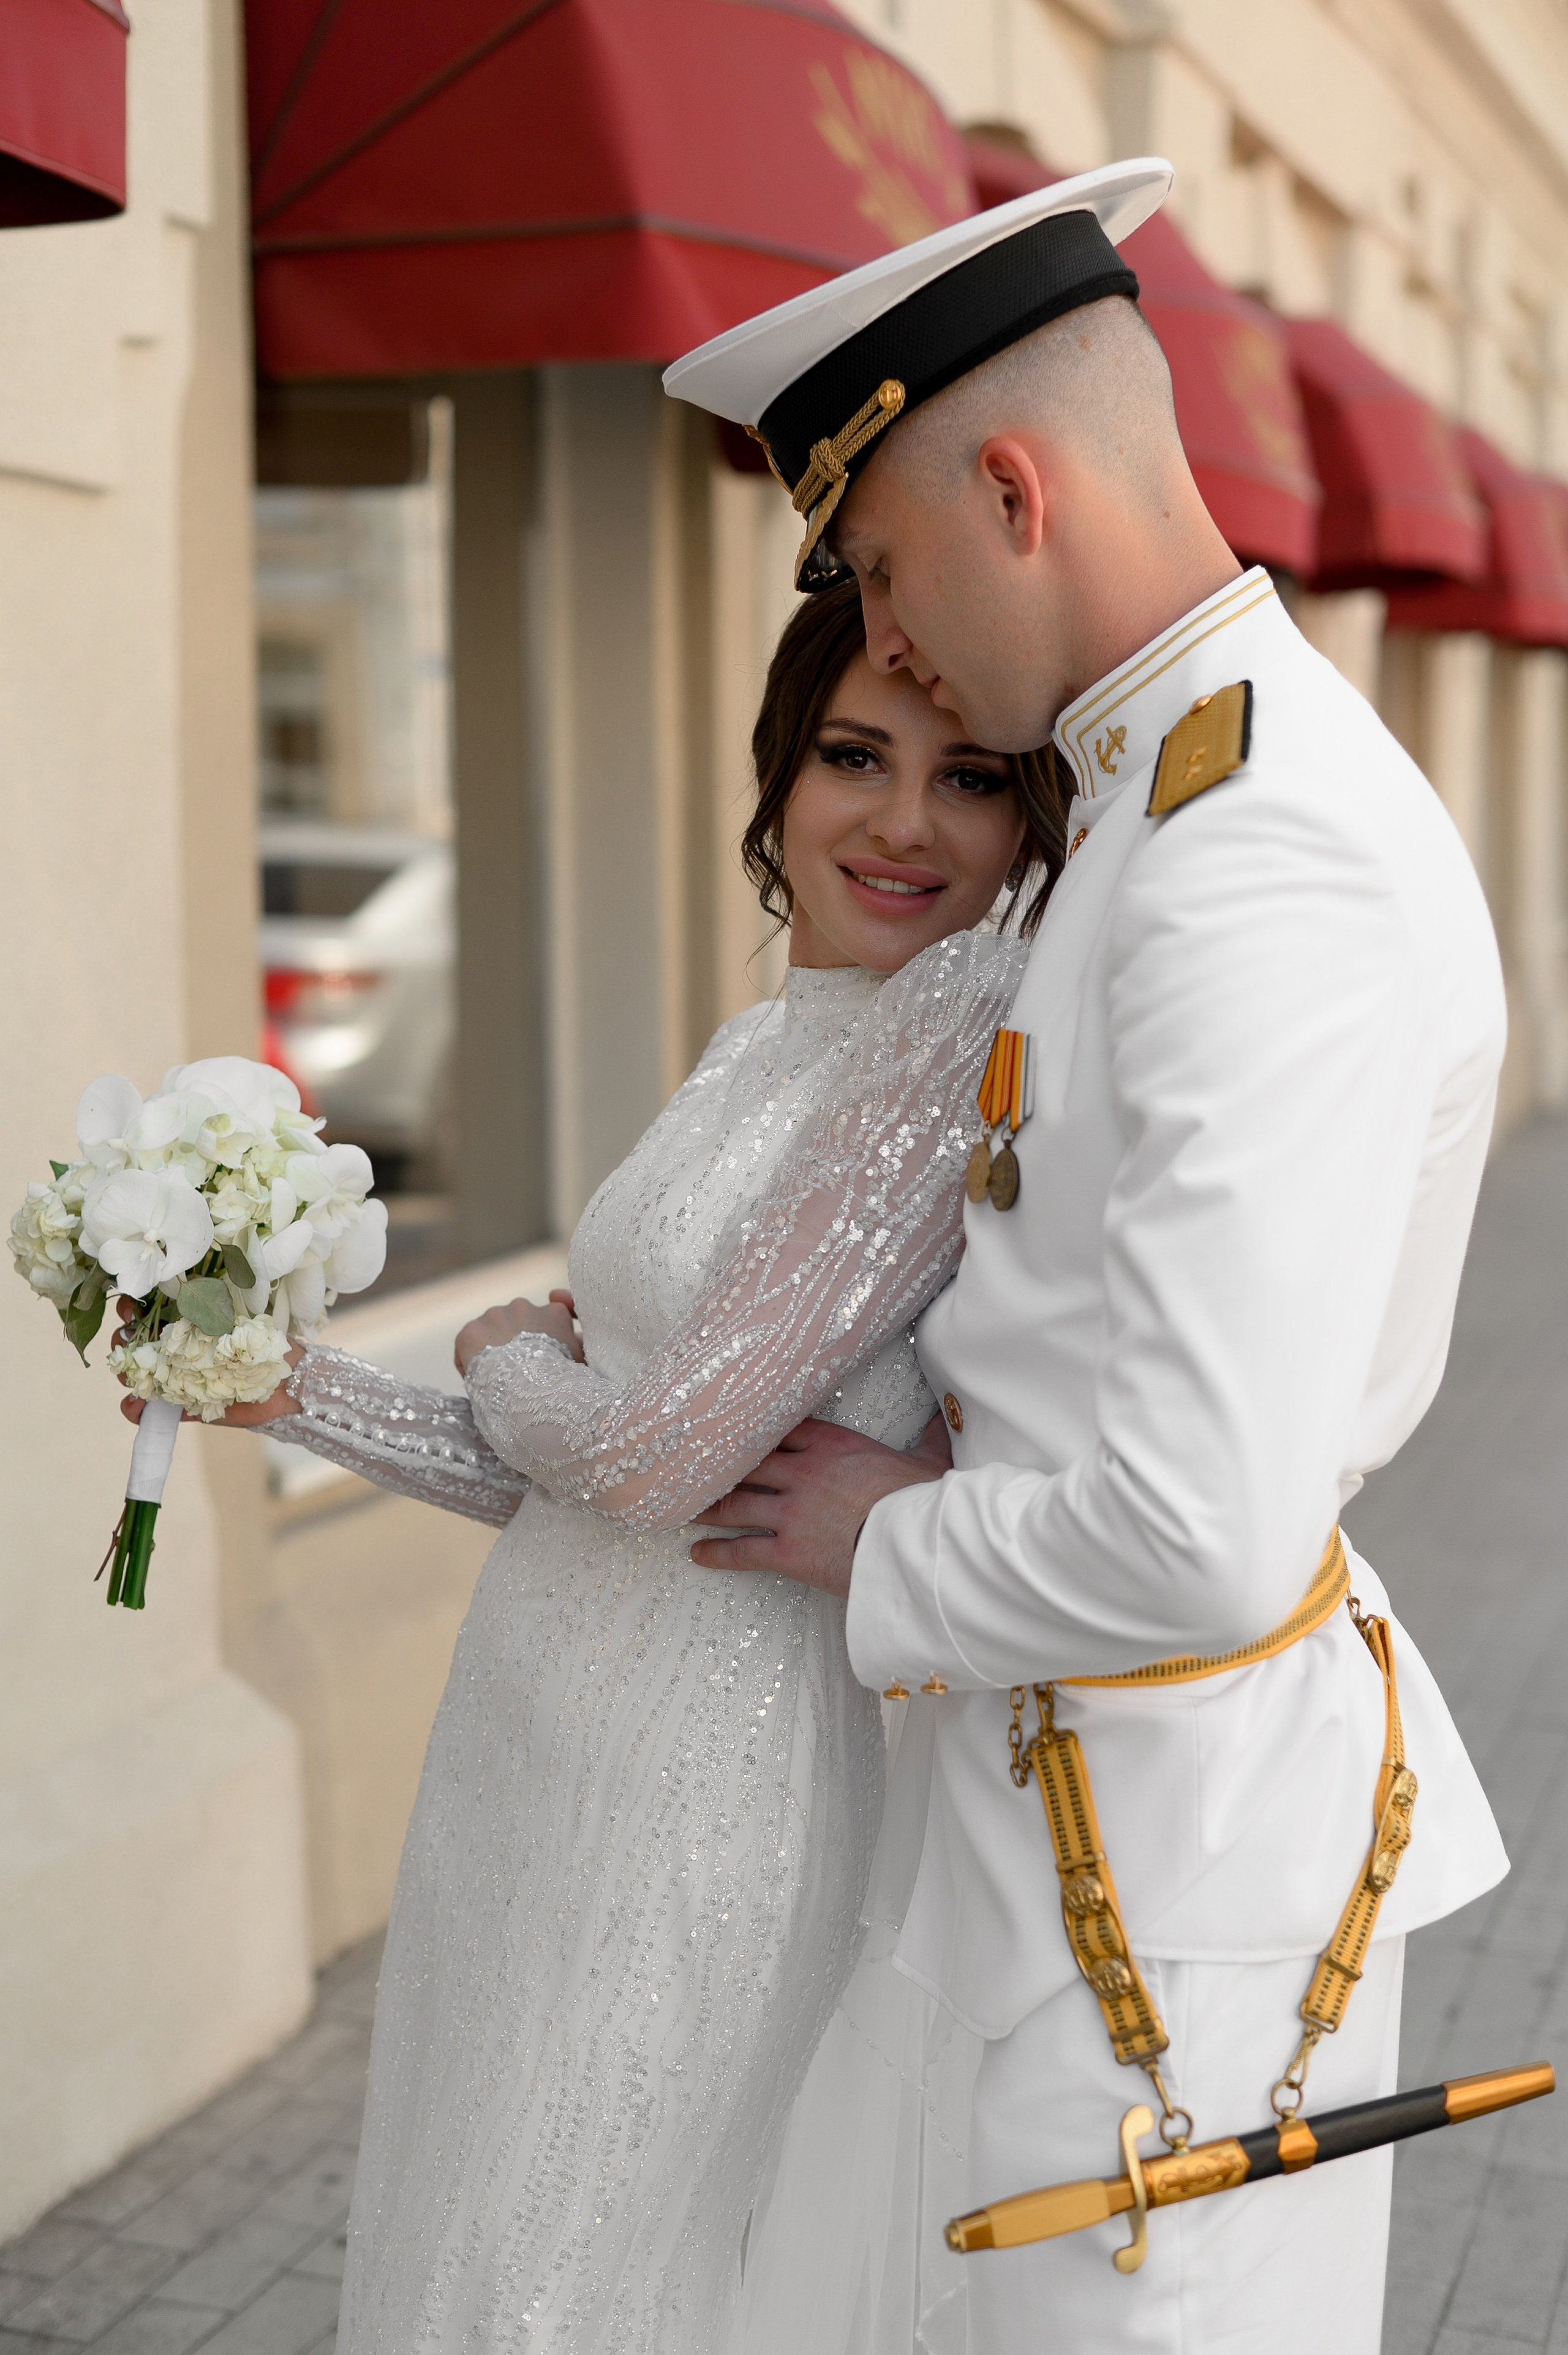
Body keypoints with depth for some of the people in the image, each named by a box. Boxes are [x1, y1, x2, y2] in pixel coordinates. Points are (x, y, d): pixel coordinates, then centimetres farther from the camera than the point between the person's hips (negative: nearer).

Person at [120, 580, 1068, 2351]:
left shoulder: (970, 1037, -19)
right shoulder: (757, 1052, 9)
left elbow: (659, 1455, -22)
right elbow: (563, 1478, 12)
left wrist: (504, 1358, -2)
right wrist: (285, 1392, 4)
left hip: (718, 1786, -8)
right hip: (542, 1746, 8)